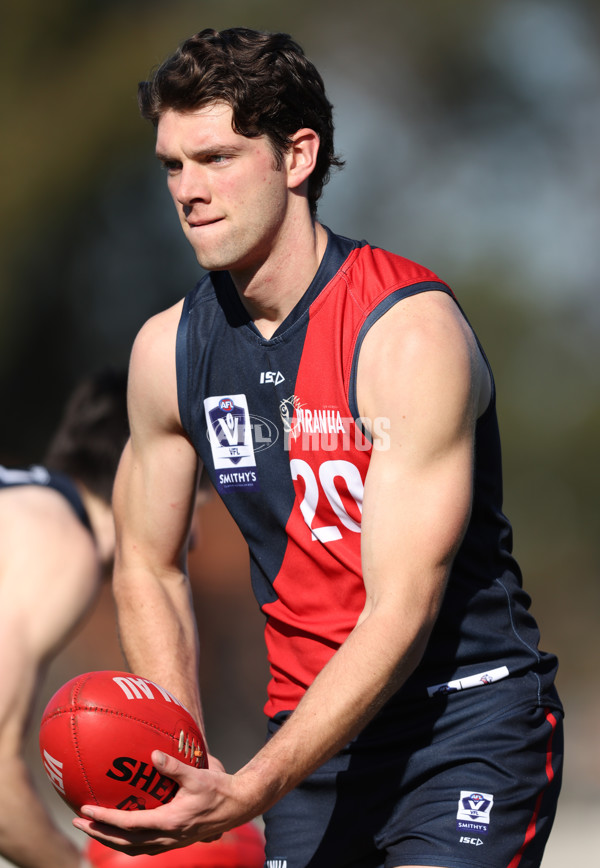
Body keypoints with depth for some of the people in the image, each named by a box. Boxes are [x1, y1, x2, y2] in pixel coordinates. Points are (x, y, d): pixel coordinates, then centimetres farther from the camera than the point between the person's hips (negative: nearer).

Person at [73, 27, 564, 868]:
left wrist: (244, 796, -29)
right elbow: (148, 568, 13)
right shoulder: (166, 350, 1)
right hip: (313, 729, 5)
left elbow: (400, 616, -22)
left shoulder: (410, 333, -17)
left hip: (471, 715, -5)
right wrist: (189, 767, -1)